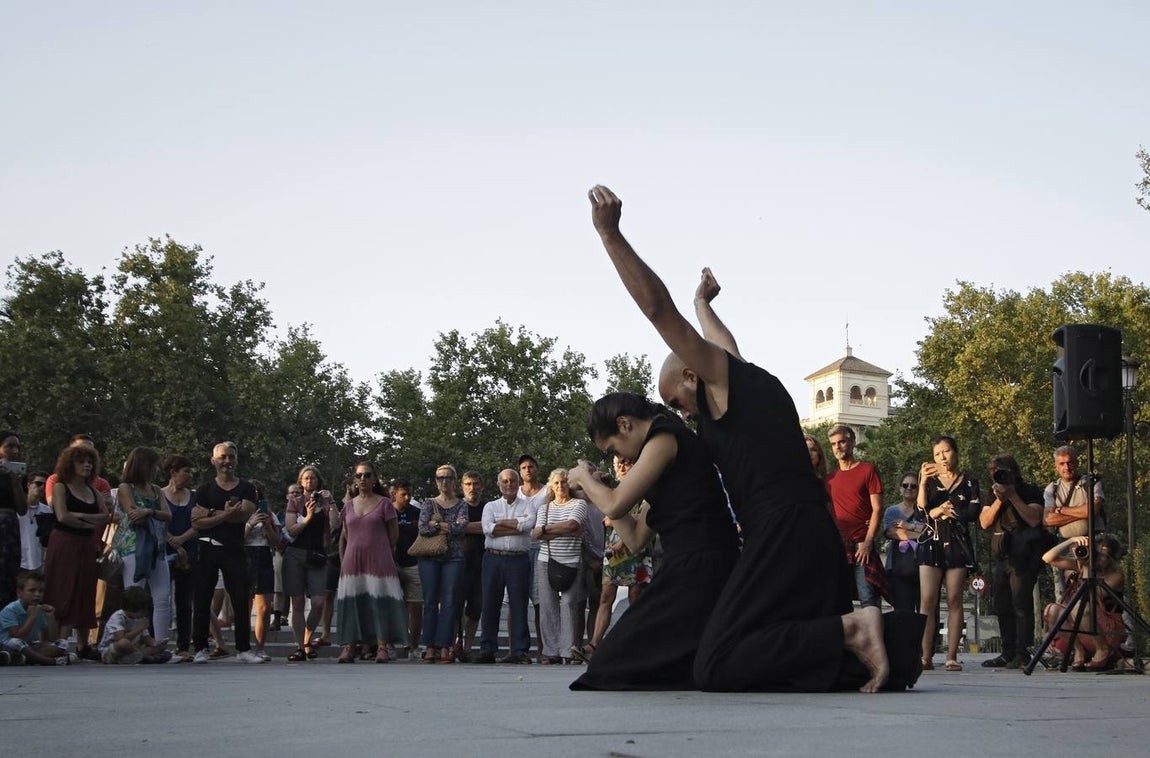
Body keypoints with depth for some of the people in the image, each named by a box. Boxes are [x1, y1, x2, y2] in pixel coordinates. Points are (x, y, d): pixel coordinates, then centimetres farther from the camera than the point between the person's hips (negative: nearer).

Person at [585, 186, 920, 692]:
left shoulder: (719, 374, 3)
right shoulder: (744, 379, 27)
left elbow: (658, 308, -7)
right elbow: (724, 339, 50)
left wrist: (610, 234, -7)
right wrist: (703, 303, 70)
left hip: (780, 533, -10)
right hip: (818, 534, 10)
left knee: (717, 667, -18)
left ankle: (850, 629, -23)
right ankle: (890, 635, -5)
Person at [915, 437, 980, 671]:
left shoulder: (968, 482, 12)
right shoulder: (929, 479, 13)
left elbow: (973, 511, -3)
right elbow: (922, 512, 0)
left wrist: (940, 511, -5)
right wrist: (923, 482, -9)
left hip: (958, 545, 0)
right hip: (932, 544, 0)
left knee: (954, 600, -3)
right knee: (928, 600, -10)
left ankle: (952, 656, -3)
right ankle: (926, 656, -14)